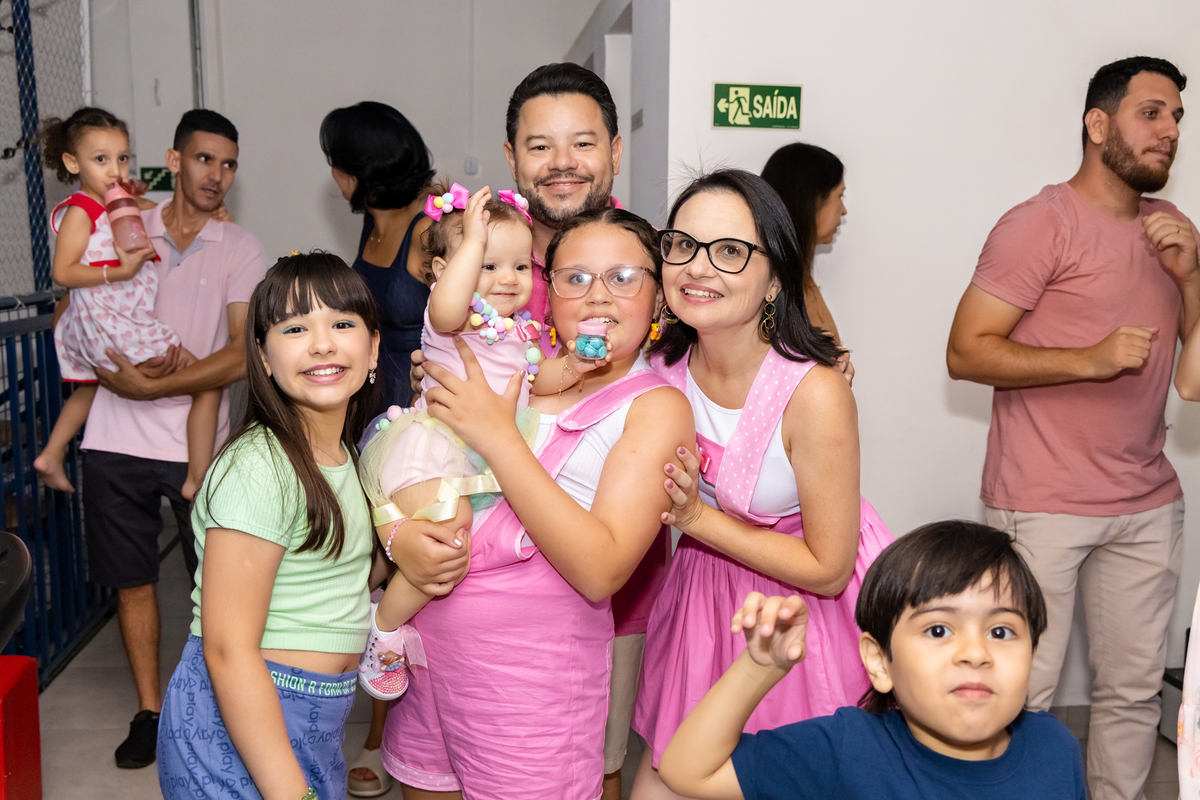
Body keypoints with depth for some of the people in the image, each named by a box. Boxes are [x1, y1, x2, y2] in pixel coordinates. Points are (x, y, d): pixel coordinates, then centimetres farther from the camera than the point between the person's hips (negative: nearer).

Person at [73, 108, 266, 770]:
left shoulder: (241, 251, 1)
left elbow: (242, 355, -10)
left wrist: (151, 387, -17)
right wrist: (115, 368, -12)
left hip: (197, 442, -2)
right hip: (117, 441, 2)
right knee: (131, 580, 11)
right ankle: (149, 711, 26)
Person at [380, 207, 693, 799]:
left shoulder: (656, 407, -9)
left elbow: (601, 570, -21)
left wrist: (499, 438, -21)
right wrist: (399, 535, -9)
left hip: (533, 678, -5)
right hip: (429, 651, 5)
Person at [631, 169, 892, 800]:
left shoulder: (815, 393, -27)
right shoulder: (659, 368, -12)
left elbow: (827, 569, -19)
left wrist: (695, 517, -23)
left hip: (809, 601, -4)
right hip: (706, 589, 4)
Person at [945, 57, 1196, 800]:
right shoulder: (1041, 224, -8)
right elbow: (966, 351, -13)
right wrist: (1091, 359, -19)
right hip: (1044, 507, -6)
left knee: (1136, 687, 13)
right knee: (1024, 694, 0)